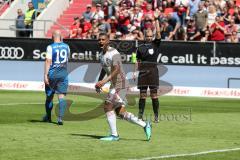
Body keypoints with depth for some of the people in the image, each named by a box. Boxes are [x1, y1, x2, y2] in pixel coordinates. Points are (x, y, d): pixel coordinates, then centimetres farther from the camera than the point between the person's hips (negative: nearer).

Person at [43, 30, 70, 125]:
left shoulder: (50, 47, -8)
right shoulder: (66, 47, 5)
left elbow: (48, 61, -14)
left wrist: (45, 75, -15)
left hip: (52, 73, -2)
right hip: (63, 73, 2)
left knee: (49, 95, 13)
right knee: (61, 96, -2)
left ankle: (48, 117, 27)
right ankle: (60, 117, -17)